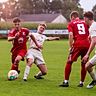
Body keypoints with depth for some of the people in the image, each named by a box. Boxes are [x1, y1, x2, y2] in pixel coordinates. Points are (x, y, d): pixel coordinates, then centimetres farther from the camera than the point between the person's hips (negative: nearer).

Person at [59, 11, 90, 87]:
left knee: (69, 62, 6)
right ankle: (81, 82, 18)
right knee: (84, 64, 15)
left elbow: (71, 35, -6)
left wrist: (71, 46, -3)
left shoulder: (71, 24, 9)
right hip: (87, 44, 4)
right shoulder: (84, 23, 19)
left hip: (78, 44, -4)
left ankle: (66, 82, 5)